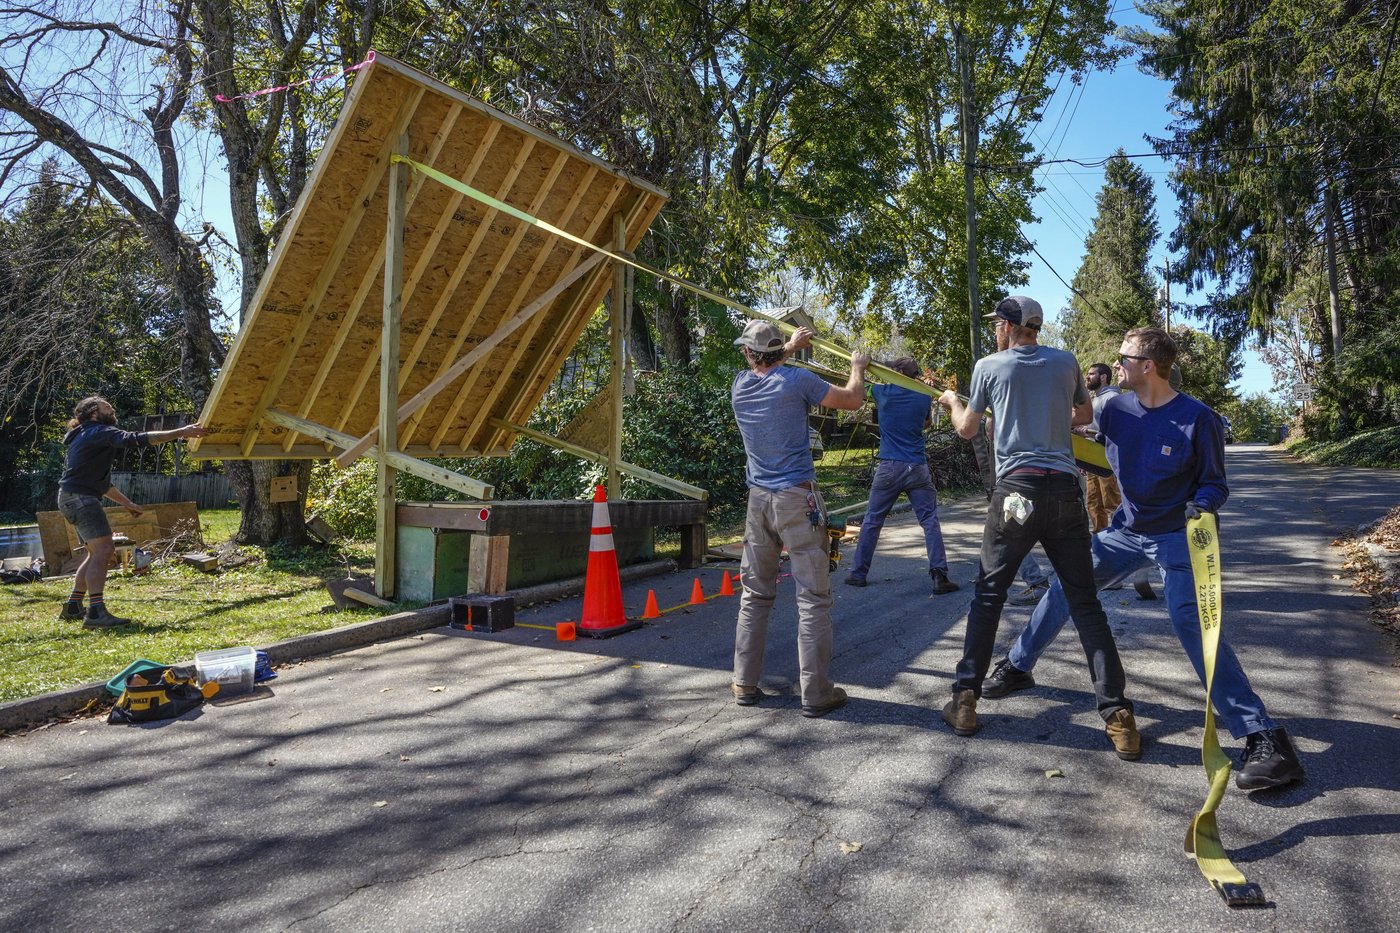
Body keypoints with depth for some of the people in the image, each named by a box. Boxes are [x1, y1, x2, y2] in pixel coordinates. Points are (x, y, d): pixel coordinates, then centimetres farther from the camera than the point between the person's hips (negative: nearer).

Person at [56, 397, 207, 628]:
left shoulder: (88, 436, 24)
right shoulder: (98, 432, -8)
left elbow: (99, 480, 27)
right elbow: (137, 439, -24)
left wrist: (126, 503, 24)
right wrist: (181, 432, -28)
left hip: (75, 498, 11)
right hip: (80, 497, -11)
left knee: (98, 552, 16)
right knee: (103, 549, -19)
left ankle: (73, 606, 23)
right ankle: (96, 613, -26)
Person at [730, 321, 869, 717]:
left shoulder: (740, 386, 6)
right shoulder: (796, 380, -8)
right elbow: (853, 400, 3)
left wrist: (791, 346, 41)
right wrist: (858, 367, 21)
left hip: (758, 499, 5)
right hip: (797, 499, -5)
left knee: (755, 595, 13)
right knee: (813, 597, -1)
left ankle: (745, 684, 16)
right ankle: (816, 693, 1)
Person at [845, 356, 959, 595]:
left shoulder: (883, 393, 0)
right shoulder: (923, 398, 3)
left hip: (888, 467, 0)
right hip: (917, 468, 0)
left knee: (872, 521, 11)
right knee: (930, 522, 2)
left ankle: (858, 573, 16)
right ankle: (939, 576, -3)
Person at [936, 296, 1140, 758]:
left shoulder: (989, 366, 3)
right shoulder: (1065, 362, 10)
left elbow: (966, 429, 15)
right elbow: (1084, 414, 26)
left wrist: (952, 402, 35)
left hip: (1015, 491, -2)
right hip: (1065, 490, 2)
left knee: (987, 596, 10)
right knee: (1085, 603, 6)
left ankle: (965, 702, 11)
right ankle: (1118, 717, 1)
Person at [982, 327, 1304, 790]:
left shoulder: (1197, 419, -18)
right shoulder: (1116, 409, -3)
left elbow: (1214, 484, -10)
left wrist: (1201, 505, -31)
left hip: (1176, 536, -6)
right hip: (1127, 530, 6)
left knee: (1189, 621, -22)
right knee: (1066, 585, 7)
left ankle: (1264, 738, -17)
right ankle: (1018, 666, 27)